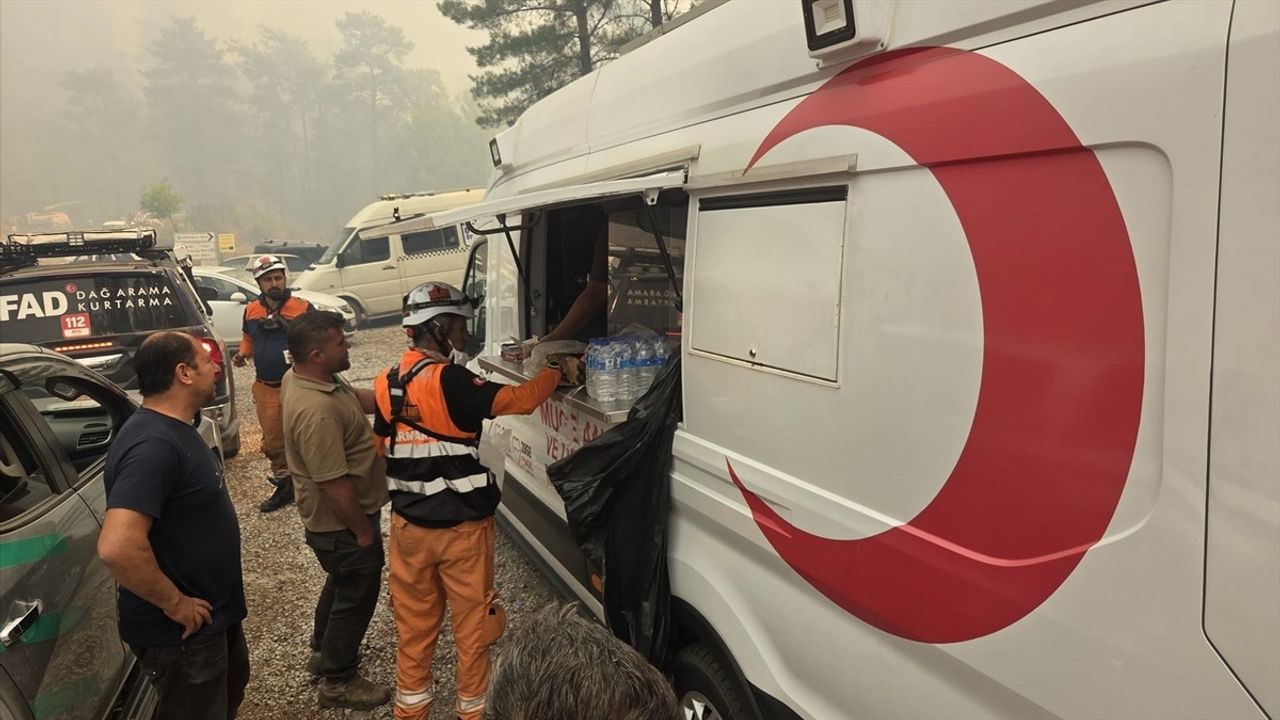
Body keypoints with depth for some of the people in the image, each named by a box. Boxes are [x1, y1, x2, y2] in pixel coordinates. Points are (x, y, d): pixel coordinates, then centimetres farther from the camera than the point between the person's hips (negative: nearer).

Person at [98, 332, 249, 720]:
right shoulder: (153, 445, -30)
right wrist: (174, 603, -26)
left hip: (213, 610, 10)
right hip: (182, 629, -10)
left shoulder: (174, 429, 4)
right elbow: (117, 547, -39)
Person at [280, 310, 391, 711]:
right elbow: (335, 485, -31)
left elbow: (358, 400, 10)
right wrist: (363, 531, -20)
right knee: (357, 593, 8)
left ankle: (324, 651, 48)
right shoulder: (316, 411, -35)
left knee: (341, 583, 29)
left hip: (335, 520, 10)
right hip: (343, 523, -10)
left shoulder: (302, 376, -4)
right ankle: (337, 682, 26)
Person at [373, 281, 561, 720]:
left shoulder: (386, 383, 1)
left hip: (408, 525, 6)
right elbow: (520, 400, -23)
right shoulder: (450, 380, -22)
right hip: (462, 527, -6)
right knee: (473, 623, 11)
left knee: (415, 621, 20)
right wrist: (554, 372, -6)